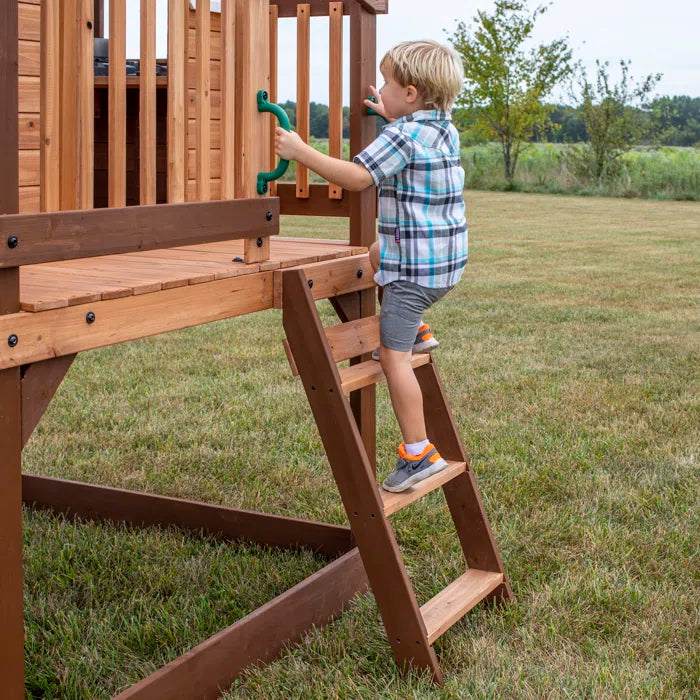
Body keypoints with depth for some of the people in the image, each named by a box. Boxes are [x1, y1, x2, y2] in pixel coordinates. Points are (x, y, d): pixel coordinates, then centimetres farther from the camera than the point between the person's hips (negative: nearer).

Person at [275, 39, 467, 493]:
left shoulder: (403, 135, -16)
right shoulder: (446, 130, 10)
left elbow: (357, 177, -24)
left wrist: (300, 151, -19)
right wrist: (391, 118, 34)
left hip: (416, 267, -9)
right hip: (448, 257, 9)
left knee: (393, 355, -8)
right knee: (373, 254, 33)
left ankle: (419, 454, -7)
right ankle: (416, 330, 27)